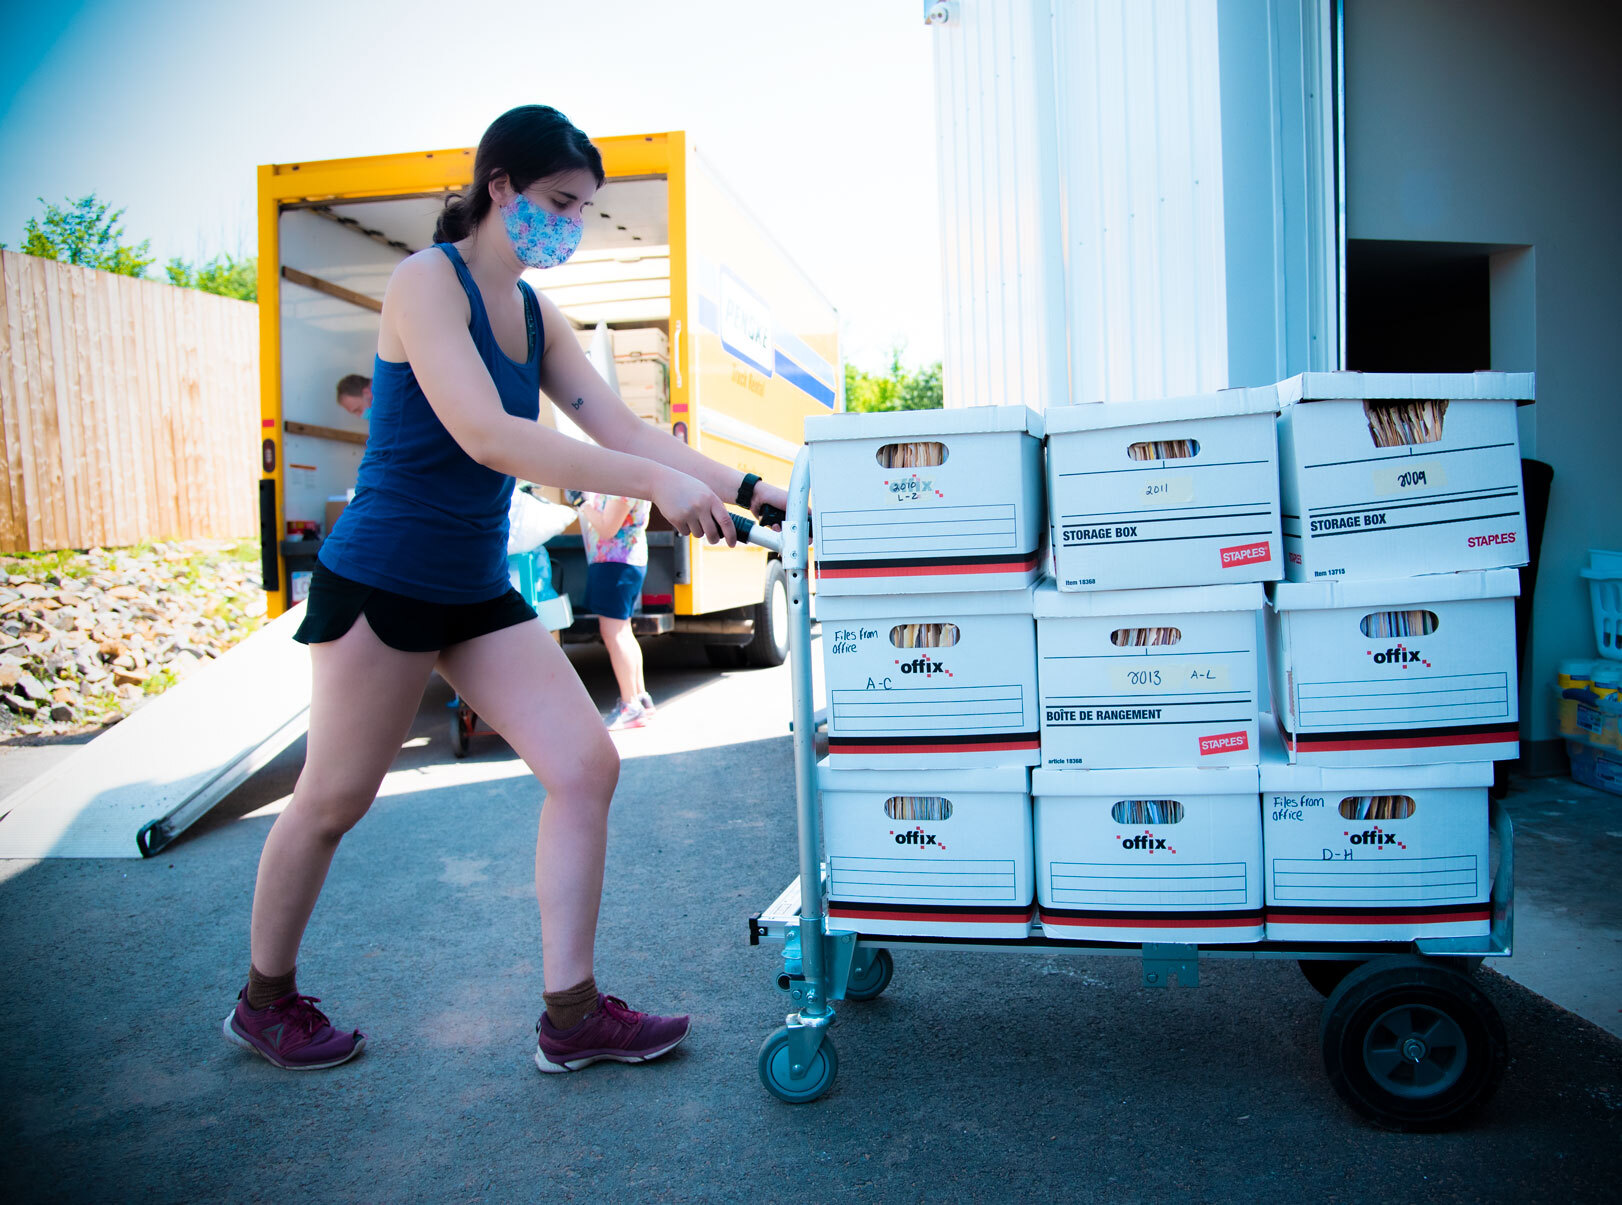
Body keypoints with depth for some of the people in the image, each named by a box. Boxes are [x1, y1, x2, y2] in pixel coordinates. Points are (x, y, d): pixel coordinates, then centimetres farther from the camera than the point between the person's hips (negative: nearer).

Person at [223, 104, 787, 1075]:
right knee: (334, 801, 7)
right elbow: (488, 435, -28)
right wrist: (654, 482, -33)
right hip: (381, 583, -7)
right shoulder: (426, 283, -14)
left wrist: (746, 489, -6)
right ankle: (265, 1000, 33)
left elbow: (622, 428, 4)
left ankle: (572, 1014, 8)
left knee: (587, 766, -3)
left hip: (479, 591, 7)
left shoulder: (537, 315, 10)